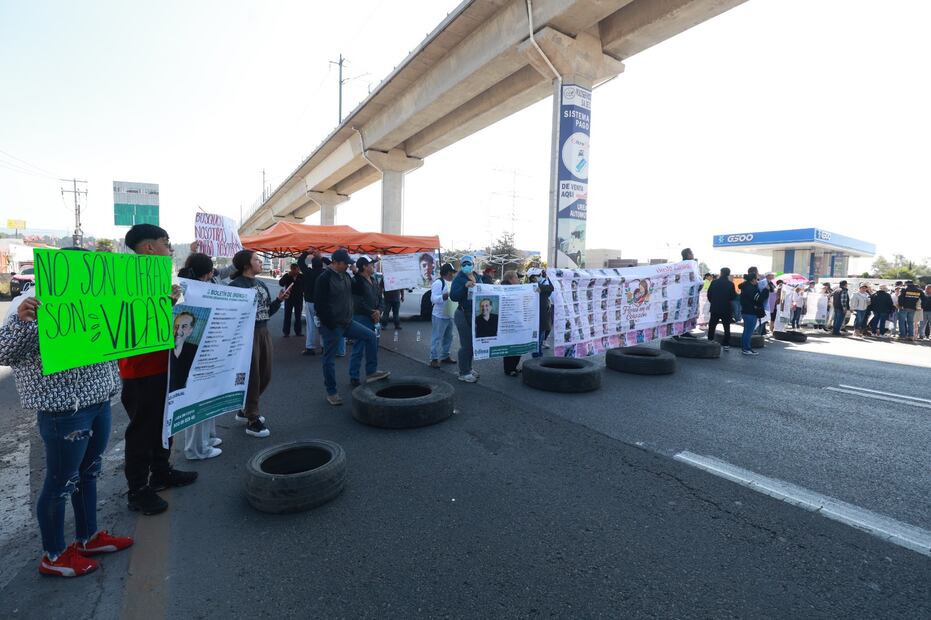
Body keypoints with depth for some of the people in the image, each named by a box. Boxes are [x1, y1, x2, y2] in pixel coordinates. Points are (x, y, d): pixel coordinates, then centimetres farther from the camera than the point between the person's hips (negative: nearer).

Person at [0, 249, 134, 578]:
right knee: (61, 482, 7)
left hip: (99, 401, 8)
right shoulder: (35, 303, -14)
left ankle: (88, 537, 37)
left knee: (89, 472, 20)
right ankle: (54, 555, 27)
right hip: (64, 410, -8)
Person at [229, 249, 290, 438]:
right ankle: (252, 421, 13)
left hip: (264, 332, 8)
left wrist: (279, 300, 2)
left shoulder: (261, 284, 13)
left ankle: (245, 411, 33)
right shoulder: (236, 285, -12)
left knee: (265, 375, 14)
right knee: (252, 377, 0)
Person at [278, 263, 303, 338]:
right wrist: (288, 275, -24)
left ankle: (298, 331, 17)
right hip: (289, 298, -1)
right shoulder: (287, 276, -4)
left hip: (299, 299, 1)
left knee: (298, 316, 9)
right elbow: (281, 283, -18)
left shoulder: (301, 277, -2)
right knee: (287, 315, 3)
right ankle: (286, 332, 8)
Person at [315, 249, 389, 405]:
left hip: (347, 322, 8)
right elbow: (319, 304, -20)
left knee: (371, 336, 4)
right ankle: (331, 392, 16)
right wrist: (330, 324, -20)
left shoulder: (346, 276, 8)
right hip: (332, 326, -8)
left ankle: (371, 372, 10)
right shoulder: (324, 278, -17)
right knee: (329, 359, 4)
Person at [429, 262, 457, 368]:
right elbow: (433, 299, -22)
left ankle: (445, 356, 27)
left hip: (449, 315, 9)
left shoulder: (451, 283, 15)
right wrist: (444, 296, -37)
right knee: (437, 338, -4)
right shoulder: (438, 283, -14)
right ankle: (434, 359, 2)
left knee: (448, 337, 15)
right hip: (440, 316, -9)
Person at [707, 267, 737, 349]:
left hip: (715, 308, 1)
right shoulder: (730, 284, -9)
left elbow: (709, 294, 0)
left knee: (712, 326, 9)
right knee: (726, 327, 9)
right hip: (726, 309, -1)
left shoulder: (714, 282, -4)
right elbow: (733, 297, -6)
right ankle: (726, 345, 8)